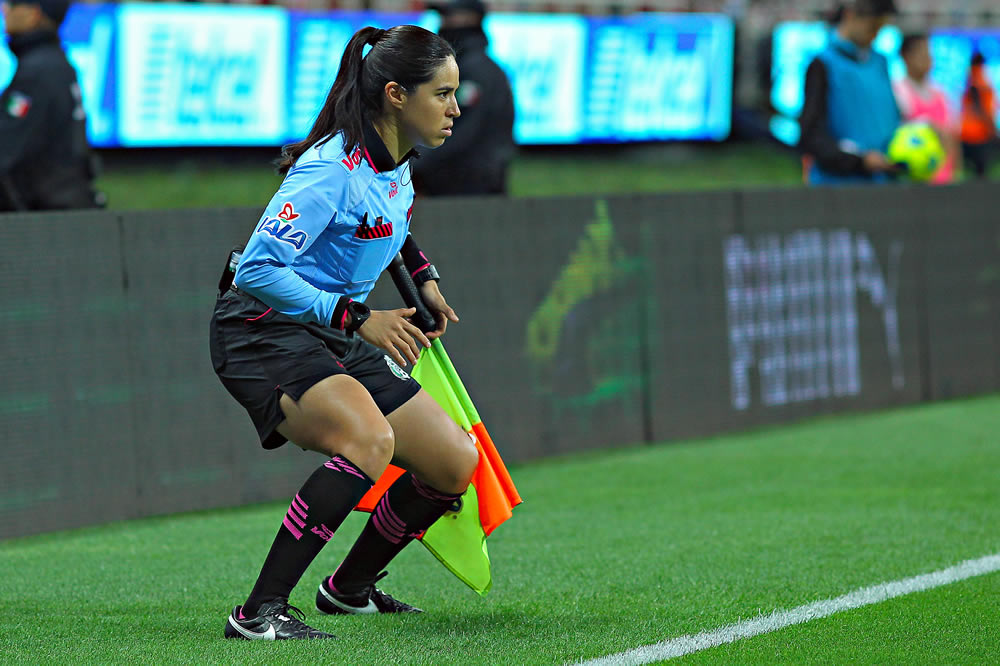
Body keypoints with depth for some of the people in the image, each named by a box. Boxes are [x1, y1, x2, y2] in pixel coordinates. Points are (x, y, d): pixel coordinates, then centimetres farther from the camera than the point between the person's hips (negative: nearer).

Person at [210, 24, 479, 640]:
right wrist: (359, 318, -30)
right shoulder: (332, 171, -24)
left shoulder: (397, 161, 4)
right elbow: (257, 270, -29)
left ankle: (349, 589, 29)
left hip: (335, 339, 9)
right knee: (370, 438, -36)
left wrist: (423, 276, 22)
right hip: (264, 330, -9)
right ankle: (260, 612, -33)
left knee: (455, 465, 5)